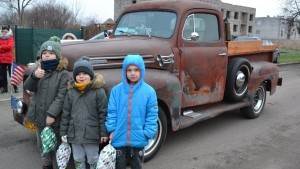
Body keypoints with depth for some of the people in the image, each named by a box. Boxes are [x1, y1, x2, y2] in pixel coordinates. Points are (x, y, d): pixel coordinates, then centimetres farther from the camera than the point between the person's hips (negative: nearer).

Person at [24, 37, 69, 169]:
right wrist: (34, 76, -25)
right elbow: (28, 87, -5)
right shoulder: (38, 69, 7)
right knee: (42, 144, 22)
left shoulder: (63, 74, -11)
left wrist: (52, 114, -25)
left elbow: (61, 96, -18)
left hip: (54, 118, -6)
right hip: (38, 116, 6)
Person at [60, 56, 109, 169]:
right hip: (75, 134, 4)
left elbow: (103, 114, -9)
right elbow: (66, 114, 8)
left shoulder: (99, 91, -9)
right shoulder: (71, 92, 4)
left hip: (92, 134, -4)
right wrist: (63, 132, 7)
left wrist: (104, 133, -10)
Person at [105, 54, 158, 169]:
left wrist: (147, 133, -10)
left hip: (138, 139, 0)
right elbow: (112, 112, -1)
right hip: (119, 138, 1)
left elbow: (152, 115, -5)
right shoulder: (116, 90, -5)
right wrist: (111, 130, -7)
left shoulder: (149, 91, -8)